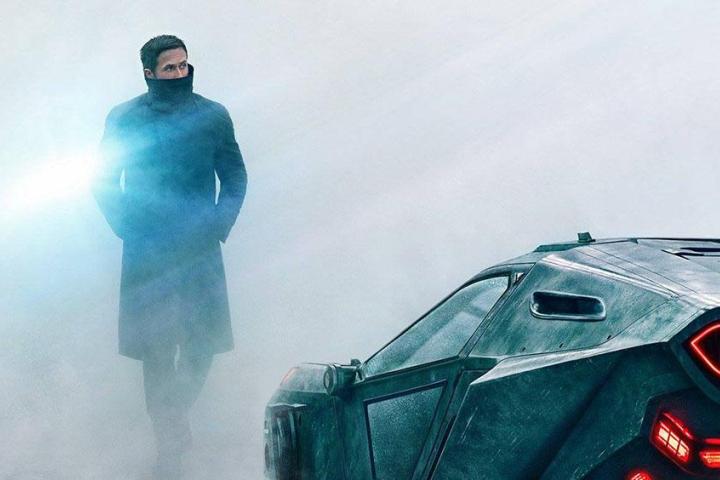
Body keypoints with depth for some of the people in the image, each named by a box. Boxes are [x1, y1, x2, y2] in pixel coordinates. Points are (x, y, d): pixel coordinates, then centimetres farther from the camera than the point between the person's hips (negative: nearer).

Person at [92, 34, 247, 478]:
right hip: (147, 253, -1)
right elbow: (104, 181, 7)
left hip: (200, 250, 1)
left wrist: (217, 227, -1)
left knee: (203, 342, 1)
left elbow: (235, 177, 10)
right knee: (155, 348, 1)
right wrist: (128, 228, -4)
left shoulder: (213, 116, 3)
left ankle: (175, 415, 30)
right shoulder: (124, 119, 1)